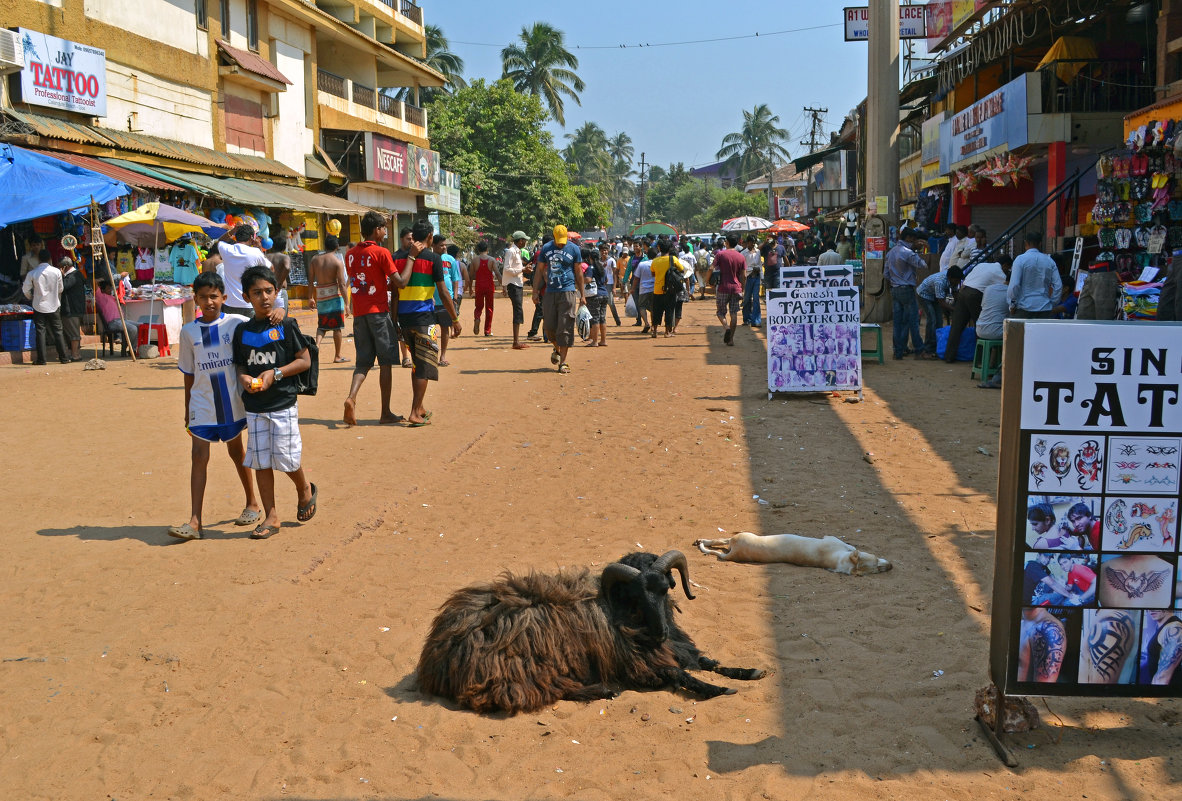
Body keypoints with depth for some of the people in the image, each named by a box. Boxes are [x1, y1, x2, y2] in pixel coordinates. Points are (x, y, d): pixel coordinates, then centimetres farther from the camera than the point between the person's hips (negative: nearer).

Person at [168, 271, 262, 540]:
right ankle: (194, 522, -7)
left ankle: (253, 504, 33)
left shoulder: (237, 324, -5)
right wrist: (187, 409, 11)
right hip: (202, 404, 1)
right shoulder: (189, 331, 2)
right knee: (199, 455, -6)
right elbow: (189, 374, 9)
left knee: (236, 450, 14)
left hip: (231, 400, -1)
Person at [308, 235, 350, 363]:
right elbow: (342, 284, -12)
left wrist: (312, 297, 16)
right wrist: (346, 303, -9)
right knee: (338, 327, 5)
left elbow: (311, 280, 6)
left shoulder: (314, 259, 5)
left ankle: (317, 344, -9)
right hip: (335, 296, -4)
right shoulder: (338, 262, -8)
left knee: (322, 326, 17)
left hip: (320, 296, 4)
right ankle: (337, 356, 10)